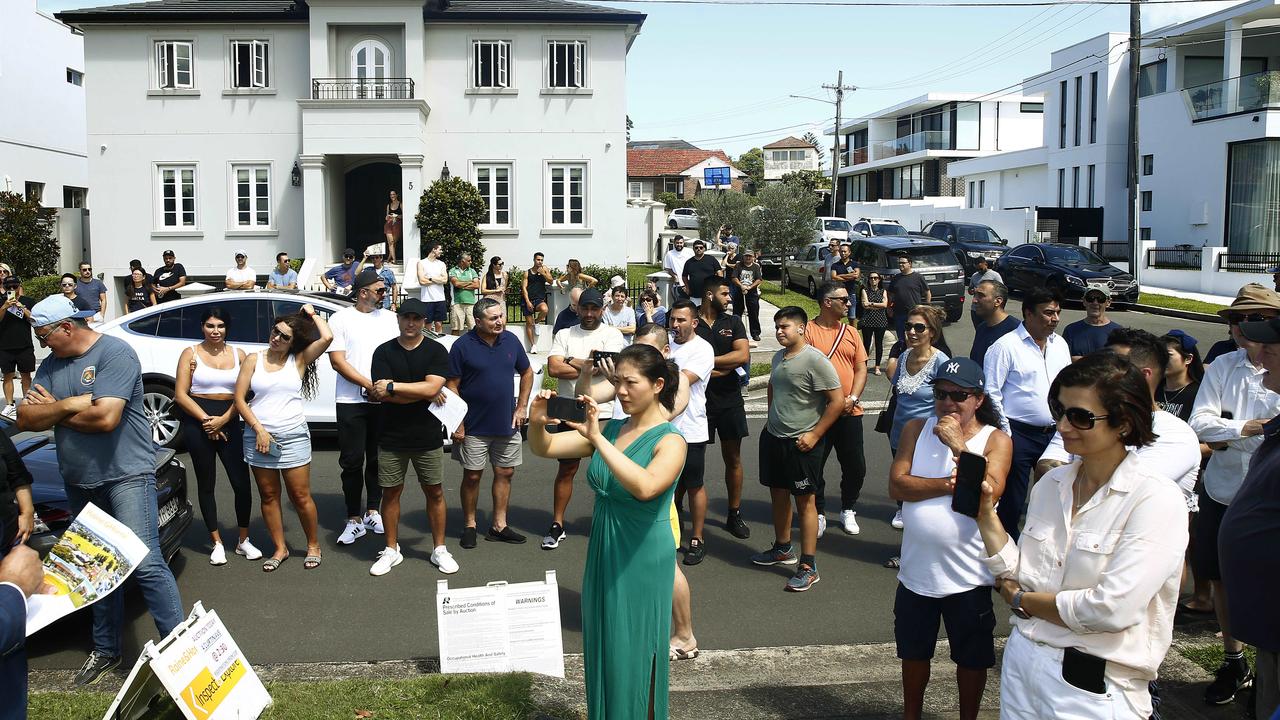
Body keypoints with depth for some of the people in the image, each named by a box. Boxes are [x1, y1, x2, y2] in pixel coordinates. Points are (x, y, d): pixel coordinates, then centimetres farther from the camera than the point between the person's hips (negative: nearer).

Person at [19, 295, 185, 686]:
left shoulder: (115, 353, -13)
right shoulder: (51, 363, 9)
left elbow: (105, 418, -24)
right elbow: (25, 418, 1)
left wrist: (51, 411, -8)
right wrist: (68, 406, -16)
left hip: (127, 474, -7)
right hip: (78, 482, 7)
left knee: (145, 563, -13)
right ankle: (105, 649, 26)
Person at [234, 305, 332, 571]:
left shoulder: (299, 360, 1)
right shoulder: (253, 360, 3)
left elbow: (327, 337, -16)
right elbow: (239, 399, 0)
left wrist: (312, 314, 0)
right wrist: (259, 429, -9)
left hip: (293, 436, -2)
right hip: (258, 436, 2)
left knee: (300, 496, 1)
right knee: (269, 496, 10)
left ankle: (313, 545, 18)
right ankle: (280, 549, 21)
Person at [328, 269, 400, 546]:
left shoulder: (390, 318, 9)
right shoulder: (341, 319, 1)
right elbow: (337, 360, -6)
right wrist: (368, 384, -16)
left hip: (383, 400, 3)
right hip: (351, 401, -2)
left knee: (377, 460, 9)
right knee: (352, 462, 1)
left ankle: (372, 512, 22)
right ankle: (354, 520, 8)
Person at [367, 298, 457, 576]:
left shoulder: (436, 351, -2)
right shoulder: (384, 352, 0)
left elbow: (432, 387, -16)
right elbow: (381, 394, -11)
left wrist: (392, 387, -16)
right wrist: (423, 394, -13)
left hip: (427, 436, -1)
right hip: (391, 436, 1)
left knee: (434, 492, 7)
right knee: (391, 492, 8)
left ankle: (439, 549, 20)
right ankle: (391, 550, 22)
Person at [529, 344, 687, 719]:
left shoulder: (670, 441, -14)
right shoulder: (610, 429, 3)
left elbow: (644, 486, -34)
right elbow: (545, 448, 3)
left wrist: (597, 439, -35)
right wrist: (536, 423, -20)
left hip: (643, 560, -6)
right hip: (603, 553, 6)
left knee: (634, 655, 5)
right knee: (602, 649, 18)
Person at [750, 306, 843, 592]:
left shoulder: (814, 360, -17)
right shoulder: (779, 357, 8)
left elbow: (837, 401, -17)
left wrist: (814, 435, -18)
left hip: (801, 443, -8)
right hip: (773, 437, 8)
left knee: (805, 501, -1)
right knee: (778, 493, 18)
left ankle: (808, 566, 5)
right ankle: (782, 549, 36)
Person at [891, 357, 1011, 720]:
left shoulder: (996, 440, -7)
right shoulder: (916, 429, -1)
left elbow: (989, 492, -23)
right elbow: (897, 485, -12)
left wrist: (958, 445, -26)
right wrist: (952, 484, -20)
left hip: (968, 576, -2)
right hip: (916, 571, 3)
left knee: (972, 658, 15)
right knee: (914, 652, 20)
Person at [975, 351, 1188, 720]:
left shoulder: (1156, 500, -17)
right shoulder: (1051, 483, 3)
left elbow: (1112, 610, -23)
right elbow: (1020, 575, 4)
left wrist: (1021, 599, -10)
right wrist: (986, 515, -8)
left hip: (1095, 689, -5)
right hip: (1021, 660, 6)